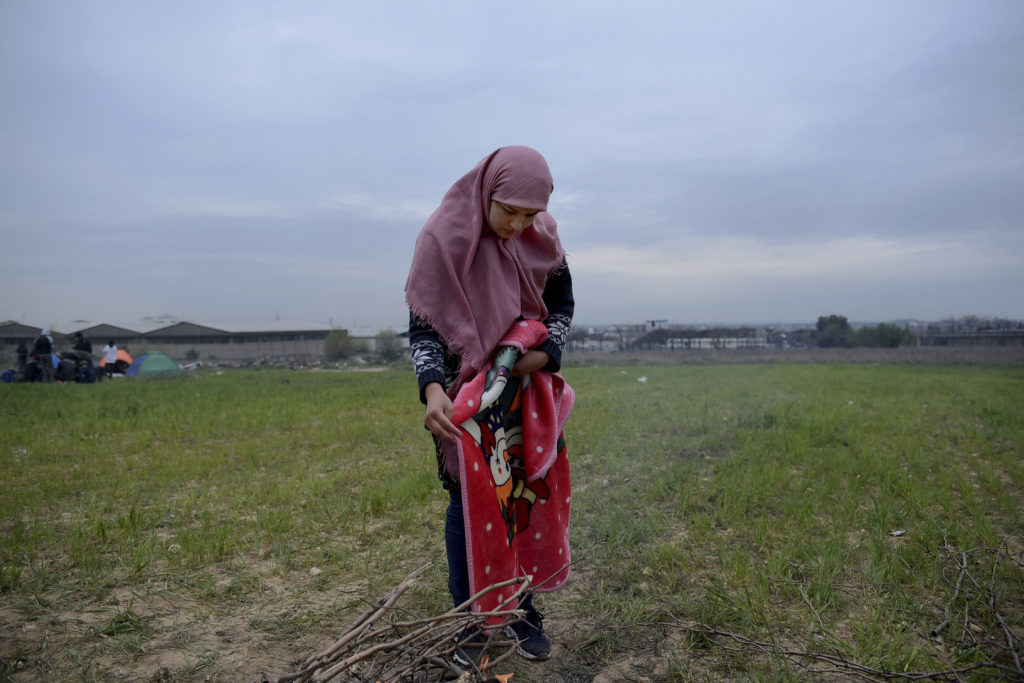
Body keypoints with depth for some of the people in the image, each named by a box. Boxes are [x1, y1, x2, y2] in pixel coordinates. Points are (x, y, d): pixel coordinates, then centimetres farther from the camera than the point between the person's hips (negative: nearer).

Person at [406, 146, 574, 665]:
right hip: (464, 389, -3)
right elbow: (422, 325, -16)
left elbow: (562, 302, 6)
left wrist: (546, 351, -13)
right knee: (467, 501, 3)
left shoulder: (542, 236, -7)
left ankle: (522, 610, 26)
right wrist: (432, 388, -32)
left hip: (525, 384, 3)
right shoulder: (444, 237, -17)